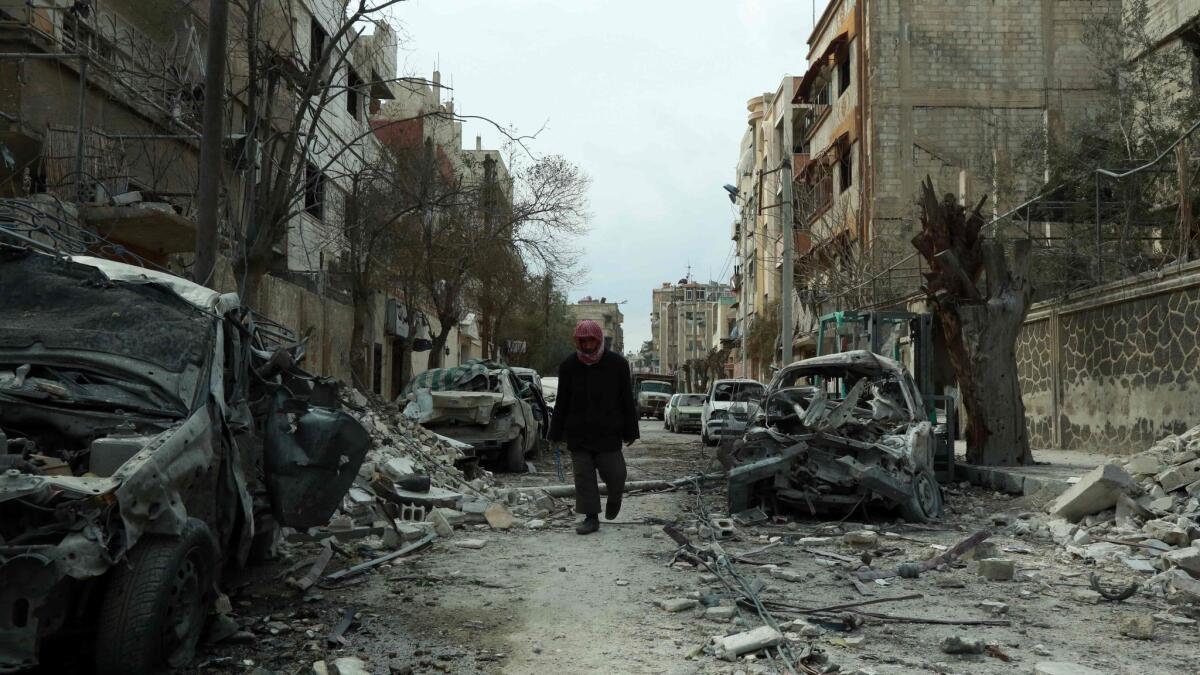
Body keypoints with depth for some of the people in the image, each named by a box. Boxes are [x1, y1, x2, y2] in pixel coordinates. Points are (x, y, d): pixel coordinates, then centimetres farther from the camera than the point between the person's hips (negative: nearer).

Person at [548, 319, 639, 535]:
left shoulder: (617, 363, -1)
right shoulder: (569, 366, 3)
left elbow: (627, 401, 2)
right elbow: (561, 403, 8)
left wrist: (630, 432, 1)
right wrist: (556, 433, 6)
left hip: (608, 433, -2)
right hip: (578, 434, 2)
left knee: (614, 475, -2)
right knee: (583, 476, 1)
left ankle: (614, 499, 30)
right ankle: (591, 517, 10)